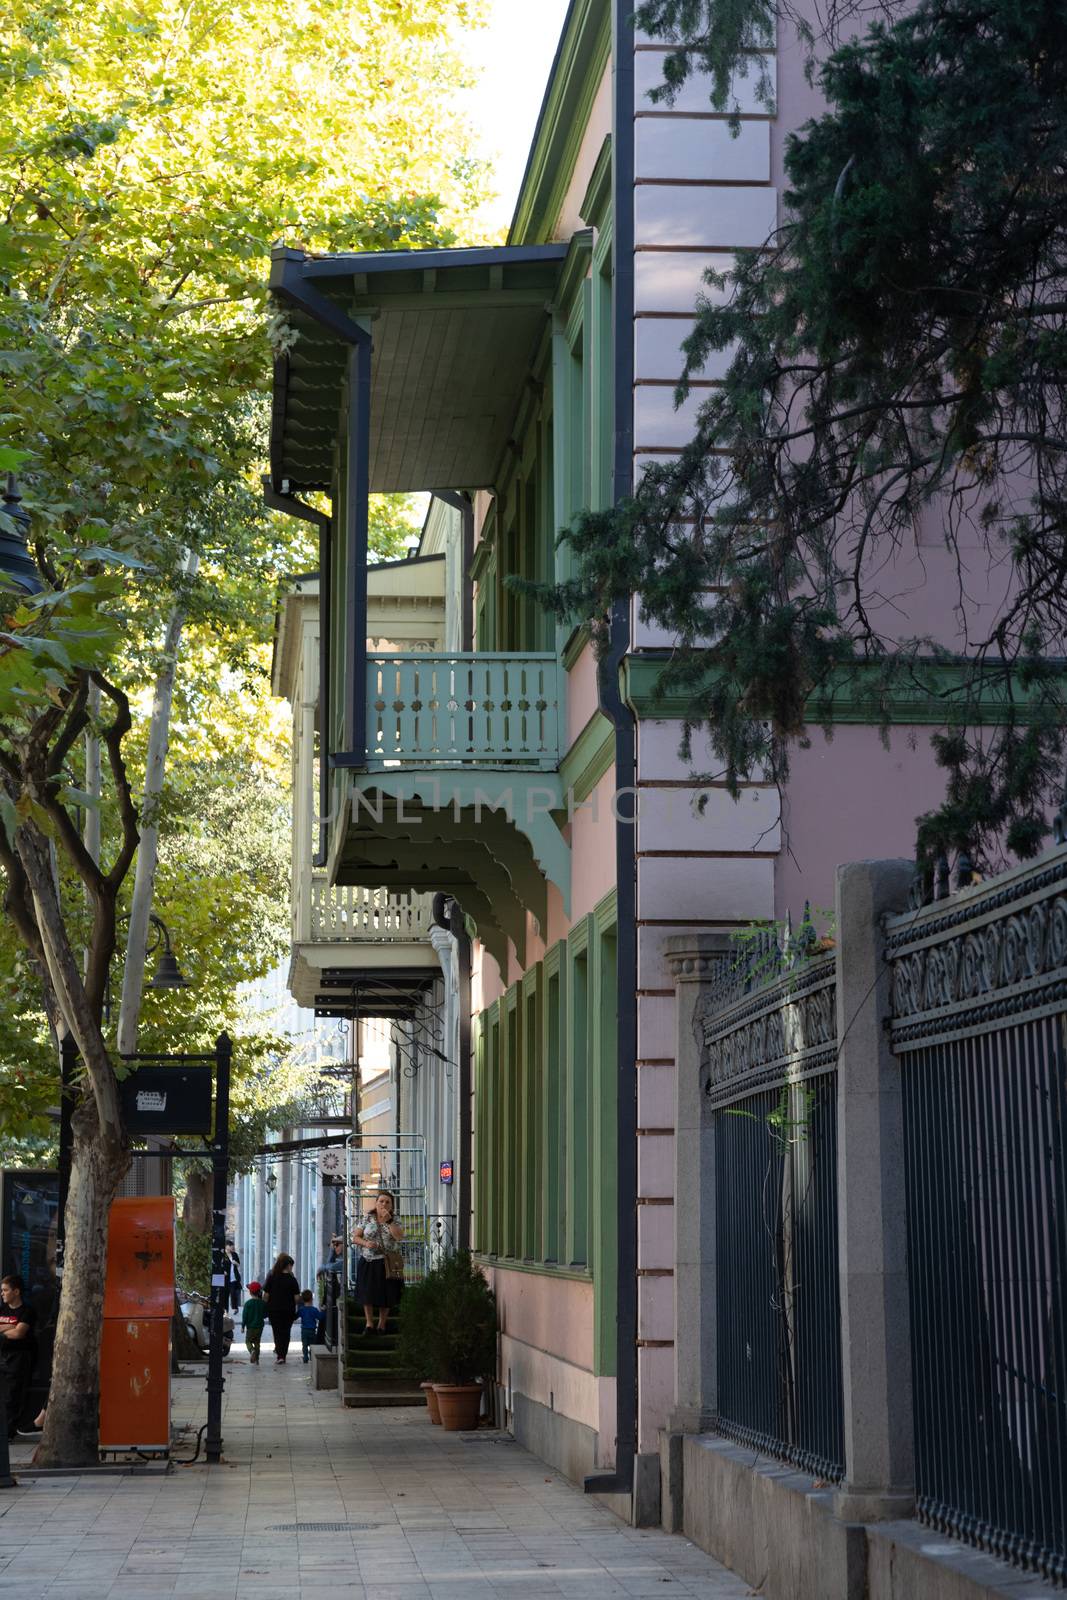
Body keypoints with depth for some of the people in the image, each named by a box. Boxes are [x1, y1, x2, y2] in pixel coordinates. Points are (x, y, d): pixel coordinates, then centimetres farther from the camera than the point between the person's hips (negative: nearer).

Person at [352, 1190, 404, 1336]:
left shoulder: (394, 1220, 4)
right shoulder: (368, 1218, 3)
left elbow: (399, 1236, -13)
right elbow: (355, 1237, 3)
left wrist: (388, 1220, -19)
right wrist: (366, 1243, -17)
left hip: (388, 1263, 0)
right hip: (369, 1262, 0)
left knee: (386, 1295, 2)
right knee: (368, 1293, -1)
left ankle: (382, 1324, 17)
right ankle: (369, 1324, 9)